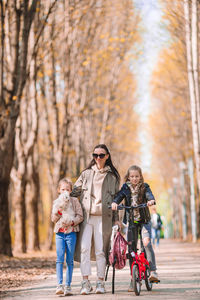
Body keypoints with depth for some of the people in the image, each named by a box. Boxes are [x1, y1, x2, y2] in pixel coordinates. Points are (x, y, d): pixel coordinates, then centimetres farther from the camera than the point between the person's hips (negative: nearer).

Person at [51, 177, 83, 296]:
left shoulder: (75, 201, 3)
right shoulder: (56, 202, 10)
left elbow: (80, 216, 0)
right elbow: (53, 219, 7)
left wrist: (72, 222, -17)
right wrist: (57, 212, -12)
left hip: (71, 232, -1)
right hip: (59, 233, 1)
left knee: (70, 260, 1)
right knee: (60, 259, -9)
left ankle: (68, 286, 6)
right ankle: (60, 285, -10)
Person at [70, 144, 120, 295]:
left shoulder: (113, 176, 11)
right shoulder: (86, 173, 14)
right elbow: (75, 191, 17)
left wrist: (116, 219, 8)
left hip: (103, 217, -1)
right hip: (86, 215, 1)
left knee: (101, 250, -2)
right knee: (84, 248, -10)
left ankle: (100, 282, 8)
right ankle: (86, 282, -7)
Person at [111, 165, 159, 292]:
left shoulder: (144, 187, 4)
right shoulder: (126, 187, 8)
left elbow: (149, 195, -14)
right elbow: (119, 196, -7)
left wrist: (151, 200, -37)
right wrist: (115, 202, -29)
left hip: (144, 220, -2)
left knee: (146, 241, -25)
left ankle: (153, 271, -20)